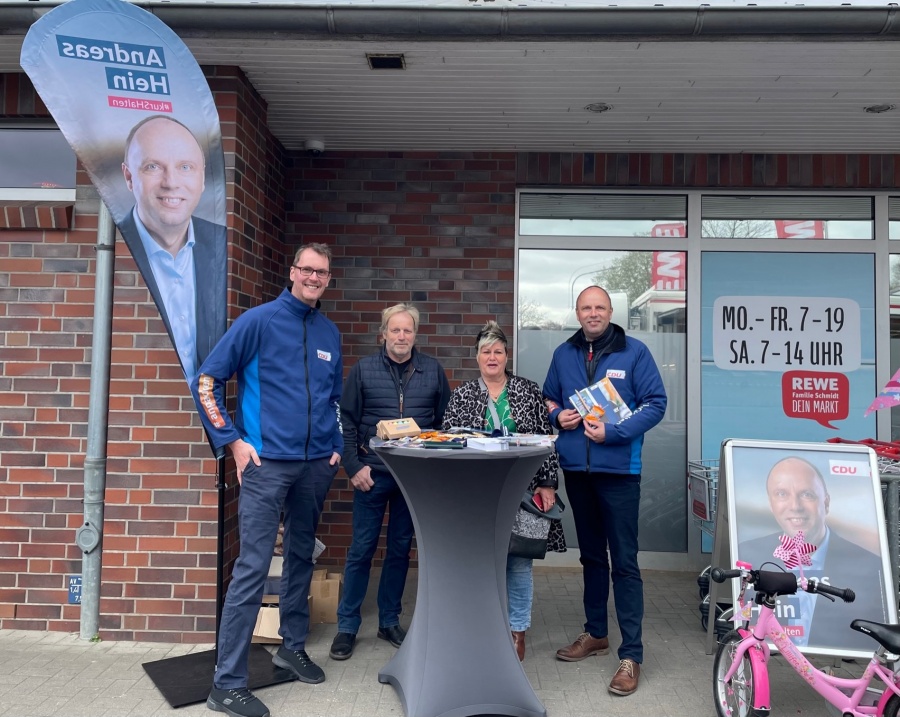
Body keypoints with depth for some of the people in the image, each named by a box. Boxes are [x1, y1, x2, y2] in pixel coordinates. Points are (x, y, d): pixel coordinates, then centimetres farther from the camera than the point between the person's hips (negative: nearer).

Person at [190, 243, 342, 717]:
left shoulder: (329, 333, 11)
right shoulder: (259, 321, -5)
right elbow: (206, 381, -5)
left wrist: (336, 445, 12)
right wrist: (233, 440, -9)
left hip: (316, 465, 6)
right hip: (267, 463, -5)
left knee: (301, 557, 17)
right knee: (253, 568, -5)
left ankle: (293, 646, 36)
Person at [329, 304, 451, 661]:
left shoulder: (433, 371, 3)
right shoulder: (363, 369, 0)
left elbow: (445, 422, 6)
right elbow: (348, 422, -1)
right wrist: (354, 466, -8)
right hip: (372, 473, -2)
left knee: (400, 550, 13)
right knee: (361, 550, 5)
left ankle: (390, 621, 28)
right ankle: (347, 626, 19)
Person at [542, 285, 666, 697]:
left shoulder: (634, 352, -4)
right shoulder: (564, 354, 8)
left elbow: (655, 404, -8)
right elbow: (548, 398, 18)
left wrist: (613, 433, -18)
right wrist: (557, 416, -4)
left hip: (618, 469, -4)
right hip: (576, 469, 5)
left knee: (623, 561, -2)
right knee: (591, 555, 18)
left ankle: (631, 654, 9)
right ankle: (595, 634, 33)